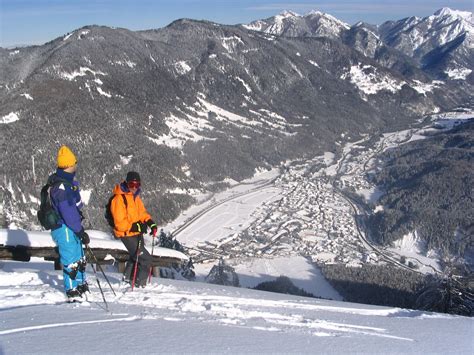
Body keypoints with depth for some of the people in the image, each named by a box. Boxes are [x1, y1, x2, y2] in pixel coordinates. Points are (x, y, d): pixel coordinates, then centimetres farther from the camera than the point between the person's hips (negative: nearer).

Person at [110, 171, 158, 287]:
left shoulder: (135, 196, 5)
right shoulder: (119, 199, -22)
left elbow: (142, 212, 15)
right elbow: (119, 223, -24)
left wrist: (151, 223, -2)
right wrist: (137, 227, -29)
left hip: (137, 233, 9)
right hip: (127, 235, -9)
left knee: (135, 256, 27)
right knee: (146, 259, -8)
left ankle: (128, 278, 48)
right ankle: (140, 284, 8)